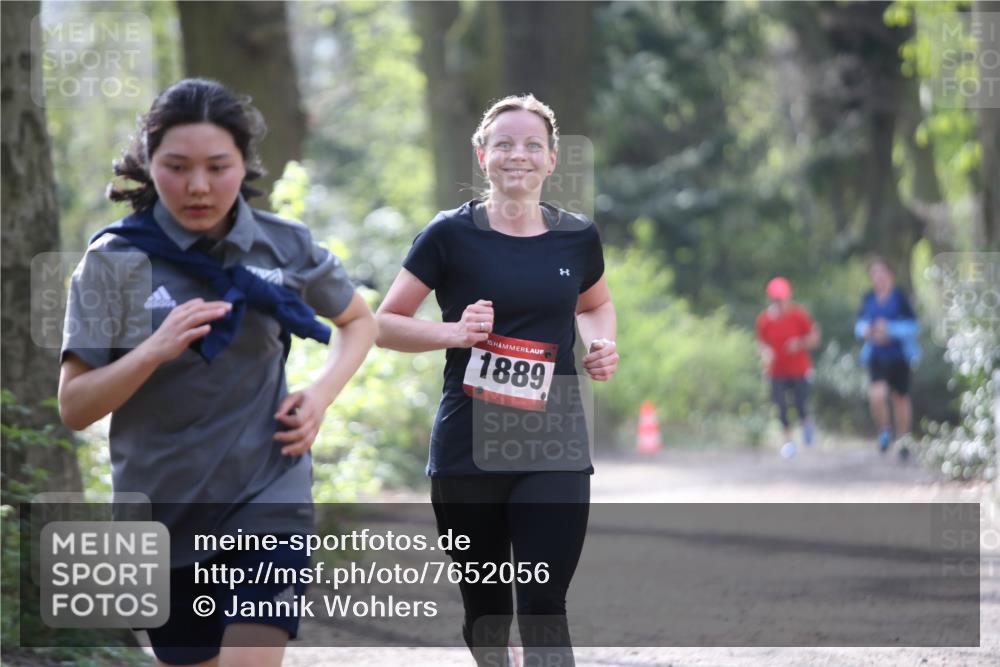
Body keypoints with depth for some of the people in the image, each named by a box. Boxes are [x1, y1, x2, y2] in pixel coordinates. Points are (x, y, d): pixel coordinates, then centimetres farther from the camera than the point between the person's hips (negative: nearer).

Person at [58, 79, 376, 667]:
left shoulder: (286, 247, -3)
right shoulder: (115, 261, -8)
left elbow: (359, 320, 17)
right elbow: (74, 408, -10)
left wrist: (321, 395, -2)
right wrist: (155, 351, -26)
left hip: (268, 495, -1)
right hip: (161, 507, 1)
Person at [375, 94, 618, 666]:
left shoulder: (577, 237, 5)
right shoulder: (452, 235, -4)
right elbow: (384, 324, 1)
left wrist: (603, 343, 3)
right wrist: (454, 332, -16)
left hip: (555, 450, 1)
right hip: (468, 447, 0)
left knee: (543, 609, -10)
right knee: (485, 605, 12)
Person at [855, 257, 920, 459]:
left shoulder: (900, 297, -10)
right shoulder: (868, 299, 2)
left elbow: (913, 327, -13)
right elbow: (860, 324, 14)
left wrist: (889, 330, -24)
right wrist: (865, 331, -9)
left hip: (898, 357, -2)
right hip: (876, 357, 2)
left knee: (900, 397, 12)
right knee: (877, 394, -19)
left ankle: (903, 439, 32)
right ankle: (884, 432, 6)